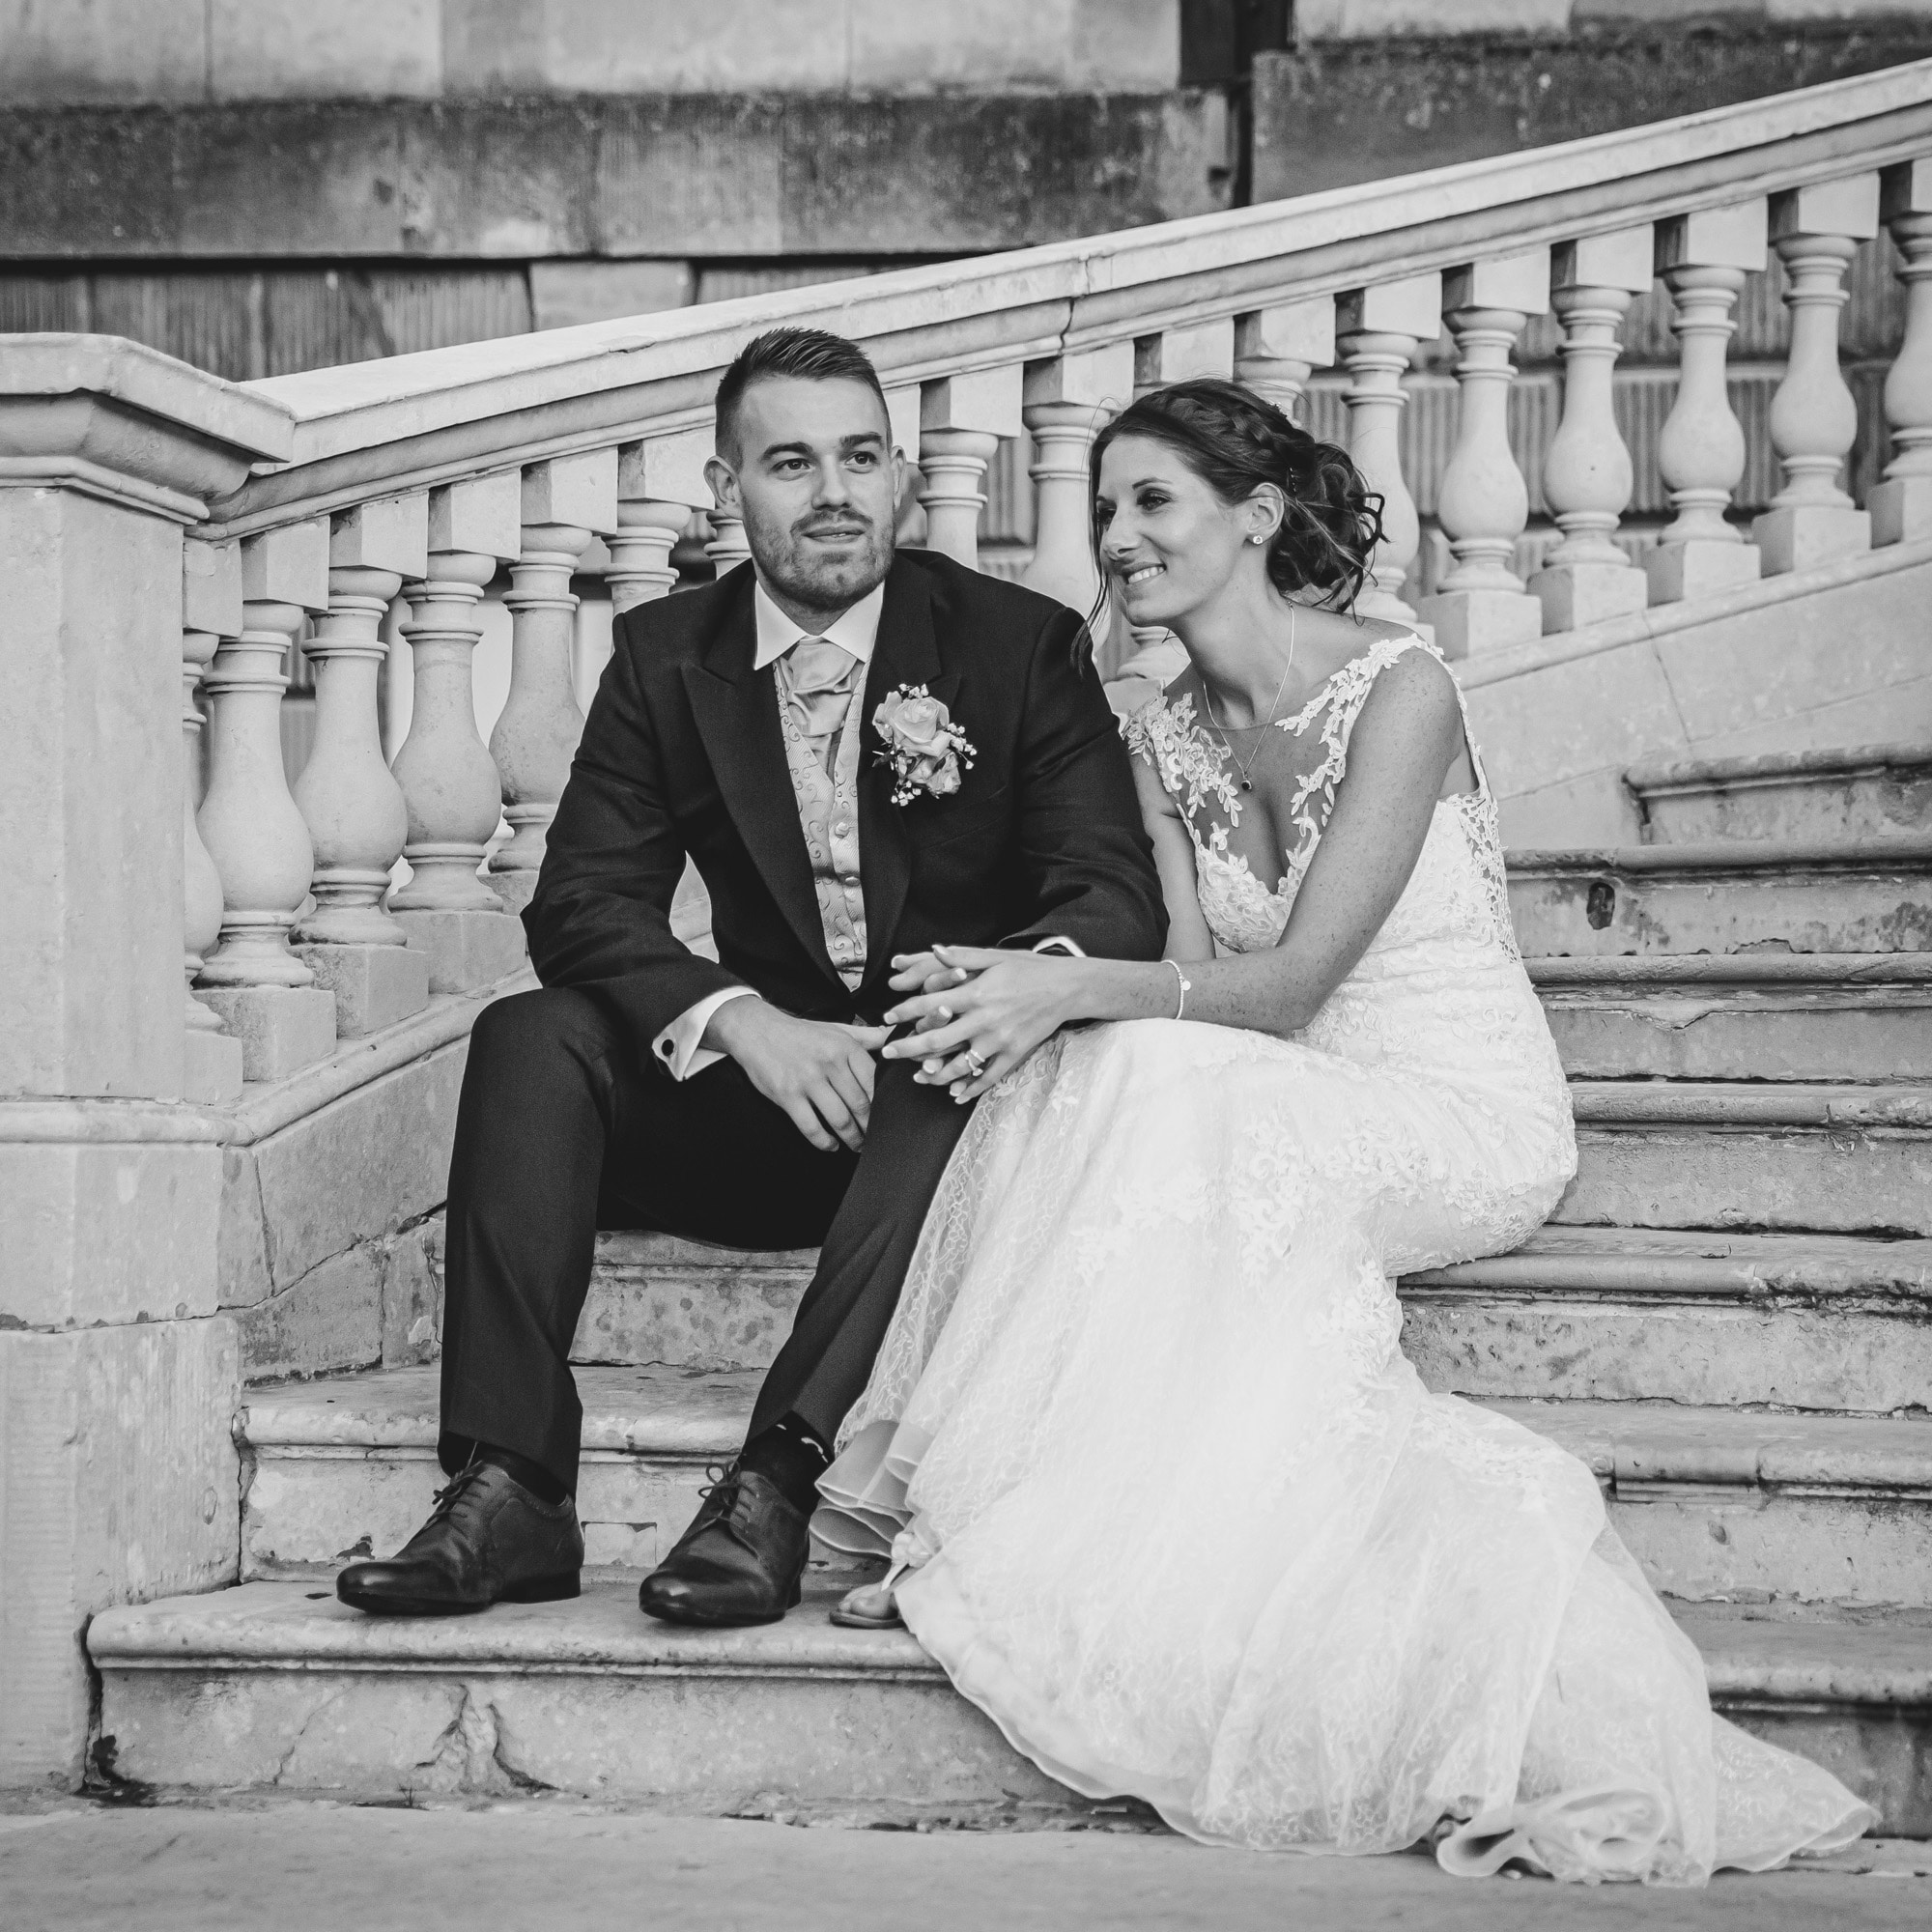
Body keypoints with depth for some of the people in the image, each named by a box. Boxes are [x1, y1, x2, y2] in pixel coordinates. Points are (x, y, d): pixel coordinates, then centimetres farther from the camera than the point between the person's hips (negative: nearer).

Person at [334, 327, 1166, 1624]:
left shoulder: (1022, 645, -3)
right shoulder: (666, 657, 4)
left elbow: (1115, 893, -9)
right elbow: (584, 900, -6)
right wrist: (749, 1024, -26)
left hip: (950, 1088, -2)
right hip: (767, 1084, 3)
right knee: (530, 1038, -22)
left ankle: (780, 1482, -43)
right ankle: (511, 1495, -31)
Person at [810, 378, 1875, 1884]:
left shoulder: (1398, 689, -14)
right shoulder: (1166, 740, 7)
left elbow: (1292, 982, -20)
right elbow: (1195, 978, -2)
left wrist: (1077, 993, -31)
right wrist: (1019, 997, -22)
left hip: (1464, 1122, -6)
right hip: (1289, 1131, 6)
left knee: (1147, 1089, -31)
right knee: (1079, 1076, -25)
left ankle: (996, 1528, -23)